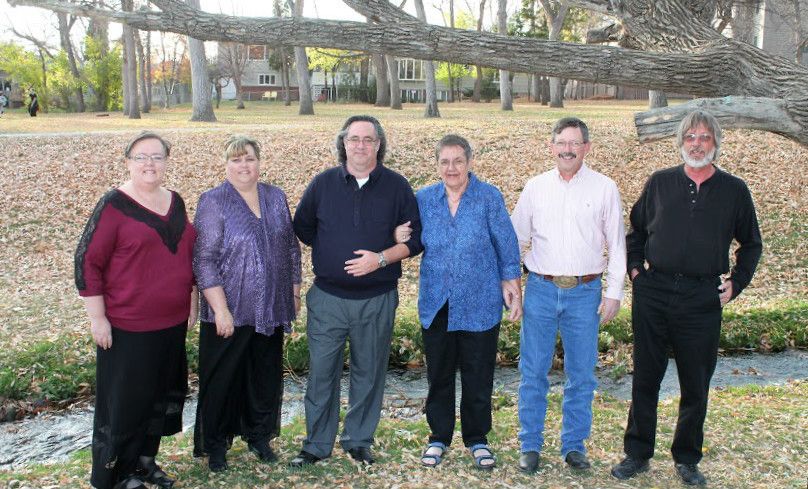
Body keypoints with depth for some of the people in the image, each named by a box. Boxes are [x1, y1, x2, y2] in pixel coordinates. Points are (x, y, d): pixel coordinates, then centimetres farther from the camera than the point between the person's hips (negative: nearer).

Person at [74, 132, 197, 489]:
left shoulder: (175, 202, 7)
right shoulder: (114, 205, -11)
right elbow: (87, 261, -11)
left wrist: (192, 298, 15)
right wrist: (97, 318, -13)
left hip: (173, 322, 6)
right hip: (128, 327, -6)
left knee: (163, 395, 16)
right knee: (124, 401, 6)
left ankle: (146, 459, 34)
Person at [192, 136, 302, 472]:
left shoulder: (276, 198, 6)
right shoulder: (213, 202, -9)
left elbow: (291, 247, 13)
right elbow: (204, 260, -14)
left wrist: (294, 291, 12)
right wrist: (221, 310, -18)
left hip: (271, 310, 5)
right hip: (229, 312, -4)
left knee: (266, 377, 15)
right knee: (222, 380, 7)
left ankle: (259, 436, 33)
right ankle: (215, 445, 24)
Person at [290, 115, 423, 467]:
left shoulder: (397, 186, 0)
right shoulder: (323, 183, 2)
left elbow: (415, 238, 1)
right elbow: (302, 227, 14)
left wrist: (381, 258, -14)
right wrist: (331, 252, 4)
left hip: (378, 299, 0)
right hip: (328, 297, 1)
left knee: (368, 374, 11)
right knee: (321, 372, 5)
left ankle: (359, 441, 27)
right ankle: (317, 444, 21)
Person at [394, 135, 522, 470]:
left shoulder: (489, 197, -4)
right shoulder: (423, 199, 3)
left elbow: (506, 245, -1)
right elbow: (416, 243, 13)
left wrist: (511, 285, -3)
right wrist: (399, 240, -9)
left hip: (479, 304, -2)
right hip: (436, 304, 2)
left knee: (478, 376, 9)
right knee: (439, 375, 12)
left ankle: (477, 439, 27)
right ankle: (439, 437, 30)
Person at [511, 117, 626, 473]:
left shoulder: (604, 188, 2)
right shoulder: (535, 187, 6)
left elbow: (616, 244, 4)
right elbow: (515, 236, 11)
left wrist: (614, 293, -1)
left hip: (585, 293, -1)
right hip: (541, 289, 1)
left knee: (581, 374, 8)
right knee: (533, 371, 5)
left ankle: (574, 446, 23)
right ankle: (530, 445, 18)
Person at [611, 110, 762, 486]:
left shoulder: (734, 190, 5)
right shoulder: (659, 183, 6)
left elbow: (751, 244, 15)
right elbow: (635, 231, 17)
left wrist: (735, 283, 5)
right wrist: (635, 269, 6)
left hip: (703, 299, 0)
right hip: (653, 294, 1)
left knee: (696, 384, 8)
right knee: (645, 379, 8)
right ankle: (637, 454, 21)